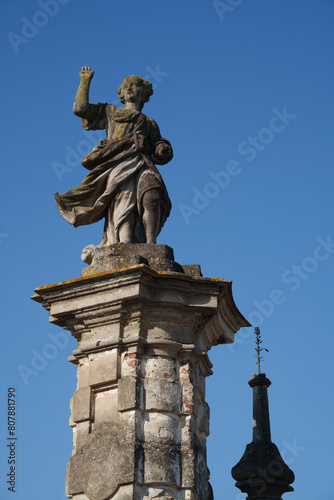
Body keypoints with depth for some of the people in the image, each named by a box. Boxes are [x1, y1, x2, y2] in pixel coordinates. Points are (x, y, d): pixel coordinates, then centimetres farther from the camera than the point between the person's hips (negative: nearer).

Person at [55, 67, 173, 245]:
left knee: (152, 196, -30)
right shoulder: (109, 113, 33)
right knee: (124, 195, -33)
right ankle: (124, 243, -48)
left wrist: (163, 150, -1)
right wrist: (85, 81, 30)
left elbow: (157, 153, 22)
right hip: (117, 162, -1)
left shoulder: (149, 124, 34)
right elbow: (80, 108, 23)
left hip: (141, 164, 2)